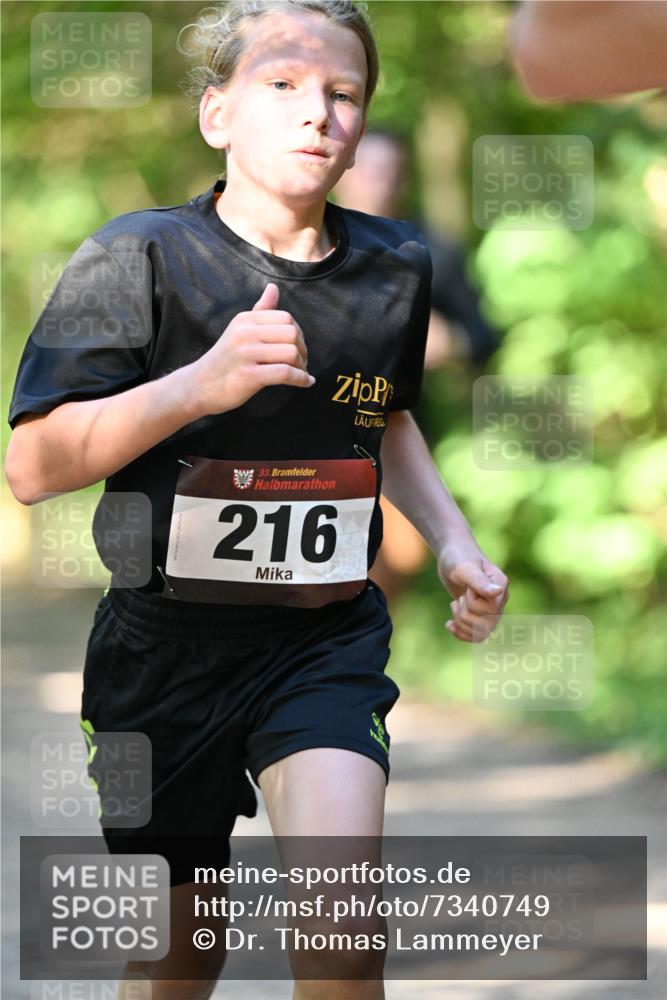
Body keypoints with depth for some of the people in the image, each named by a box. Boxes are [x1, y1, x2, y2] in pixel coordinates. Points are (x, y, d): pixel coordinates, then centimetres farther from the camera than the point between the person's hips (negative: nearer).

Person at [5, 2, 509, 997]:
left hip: (328, 643, 2)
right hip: (166, 644, -2)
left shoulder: (394, 267, 2)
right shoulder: (142, 256, -12)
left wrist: (451, 540, 9)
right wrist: (203, 383, -28)